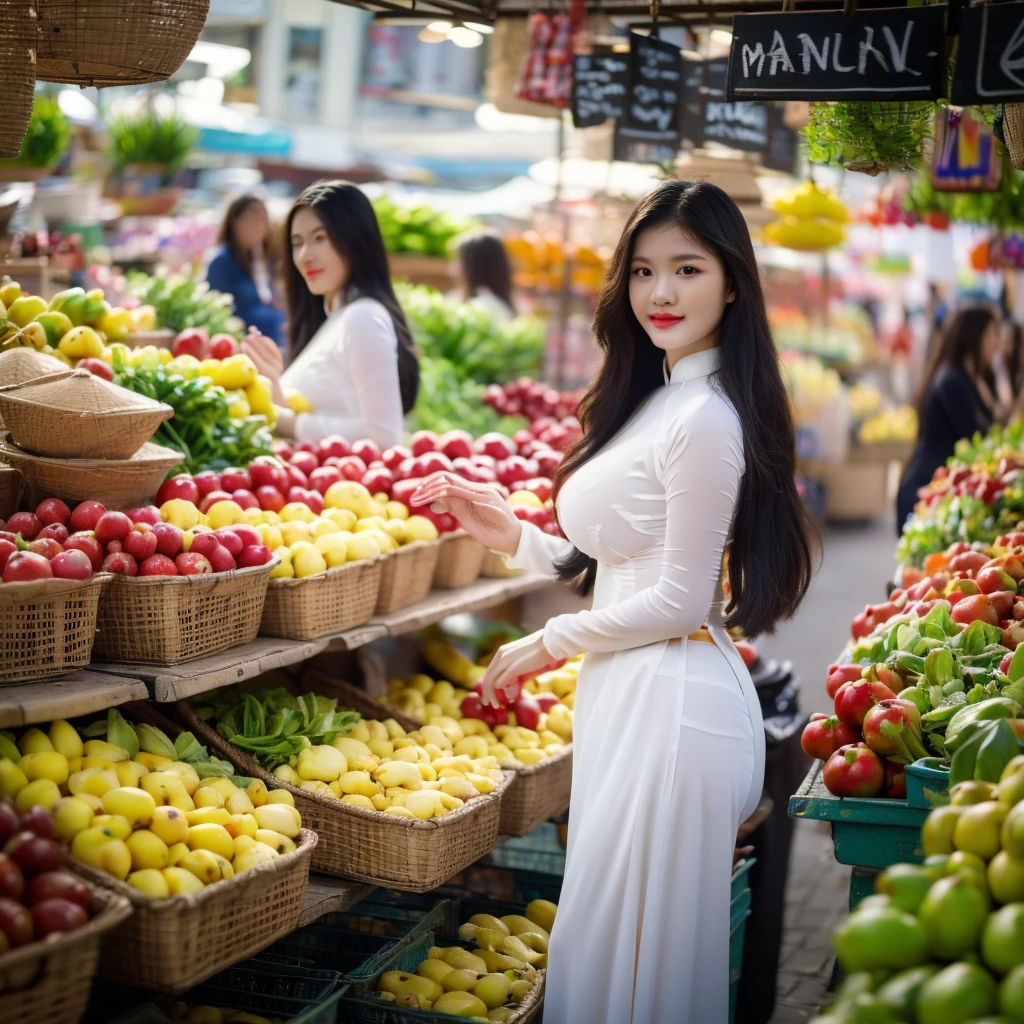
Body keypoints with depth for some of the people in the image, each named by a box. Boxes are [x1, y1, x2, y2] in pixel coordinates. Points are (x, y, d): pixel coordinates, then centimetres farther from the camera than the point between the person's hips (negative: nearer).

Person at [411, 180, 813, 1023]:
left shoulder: (704, 418, -18)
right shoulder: (660, 398, 13)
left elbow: (678, 600, -17)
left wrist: (548, 645, -5)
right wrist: (510, 535, 11)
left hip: (671, 705, -10)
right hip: (638, 693, 10)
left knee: (634, 956, 3)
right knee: (629, 942, 19)